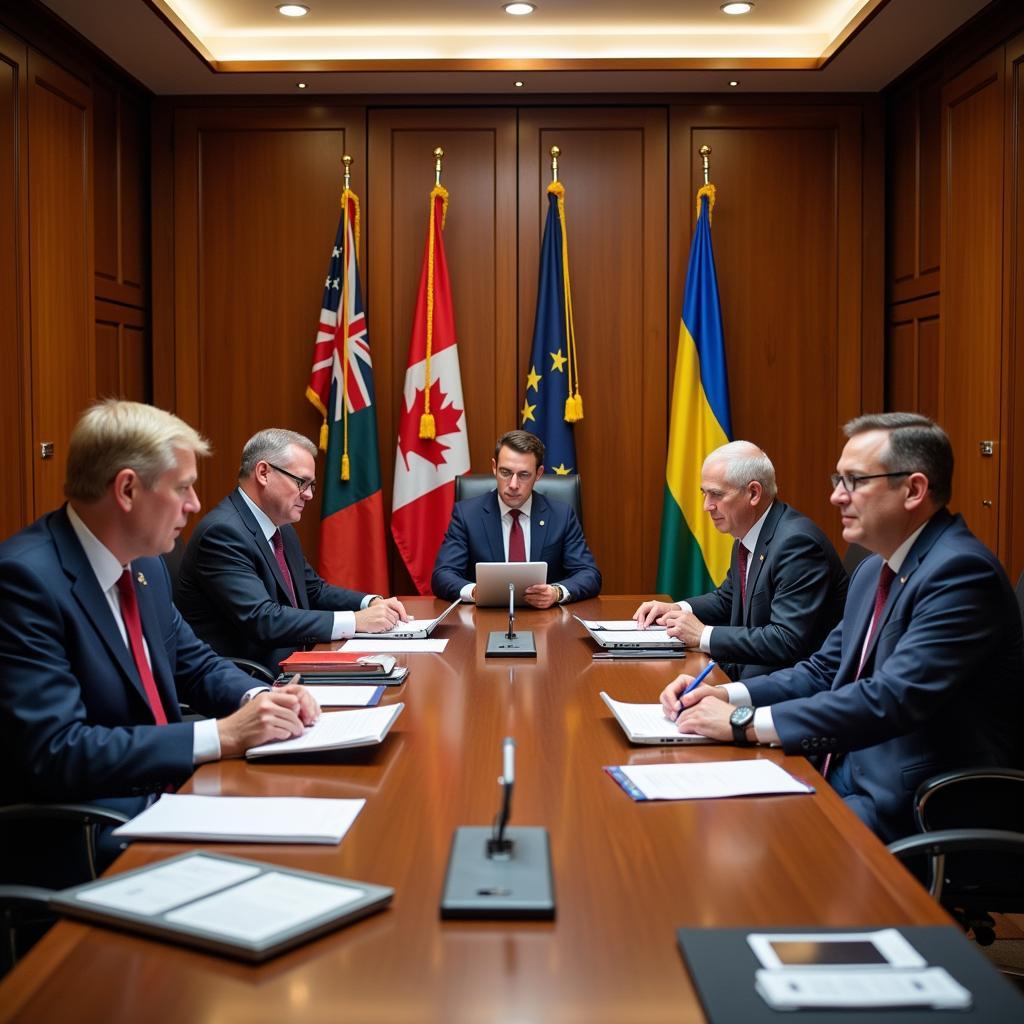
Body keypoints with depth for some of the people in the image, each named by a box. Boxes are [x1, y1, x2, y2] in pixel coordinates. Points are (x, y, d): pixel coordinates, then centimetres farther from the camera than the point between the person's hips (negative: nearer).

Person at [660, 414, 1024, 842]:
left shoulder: (961, 571, -19)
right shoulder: (874, 570, 12)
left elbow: (894, 699, -27)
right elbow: (825, 671, 16)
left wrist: (745, 722, -24)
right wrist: (727, 695, -1)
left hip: (907, 810, -8)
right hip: (845, 778, 8)